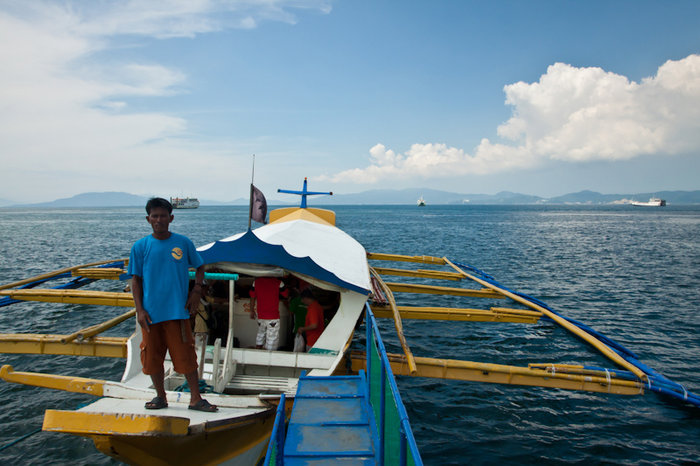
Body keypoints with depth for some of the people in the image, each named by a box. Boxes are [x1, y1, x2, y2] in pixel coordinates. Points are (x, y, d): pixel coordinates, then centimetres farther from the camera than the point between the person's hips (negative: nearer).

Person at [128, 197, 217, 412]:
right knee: (153, 356, 11)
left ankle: (196, 398, 12)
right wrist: (139, 310, -3)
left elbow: (200, 267, 14)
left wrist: (197, 291, -1)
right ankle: (160, 397, 29)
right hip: (151, 313, 1)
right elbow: (136, 280, 4)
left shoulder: (183, 243, 1)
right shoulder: (140, 247, 2)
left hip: (178, 310, -1)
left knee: (186, 355, 1)